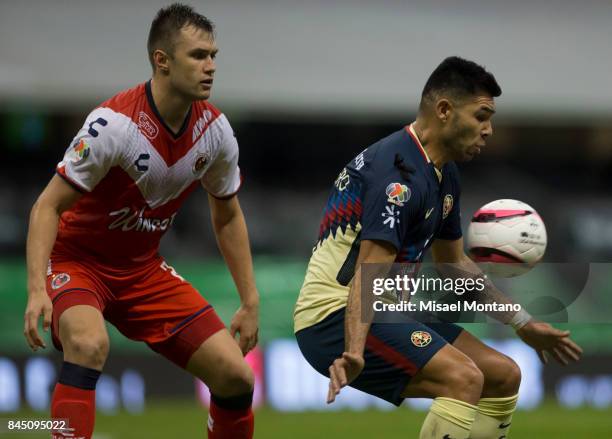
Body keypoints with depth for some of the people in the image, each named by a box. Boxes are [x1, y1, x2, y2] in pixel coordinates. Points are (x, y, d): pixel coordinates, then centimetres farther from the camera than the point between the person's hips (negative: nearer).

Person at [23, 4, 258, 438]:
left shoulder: (215, 130, -7)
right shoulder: (114, 123, -25)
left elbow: (227, 216, 10)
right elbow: (48, 206, -21)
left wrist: (250, 303, 8)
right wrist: (37, 291, -33)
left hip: (144, 268, 6)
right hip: (78, 260, -6)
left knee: (235, 376, -5)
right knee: (89, 343, -38)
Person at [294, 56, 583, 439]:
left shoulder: (444, 175, 12)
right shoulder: (399, 172, -21)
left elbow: (454, 263, 25)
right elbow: (370, 271, -32)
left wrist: (523, 324, 27)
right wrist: (354, 353, -46)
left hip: (390, 310, 11)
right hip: (334, 317, -11)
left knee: (504, 376, 8)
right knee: (463, 378, -27)